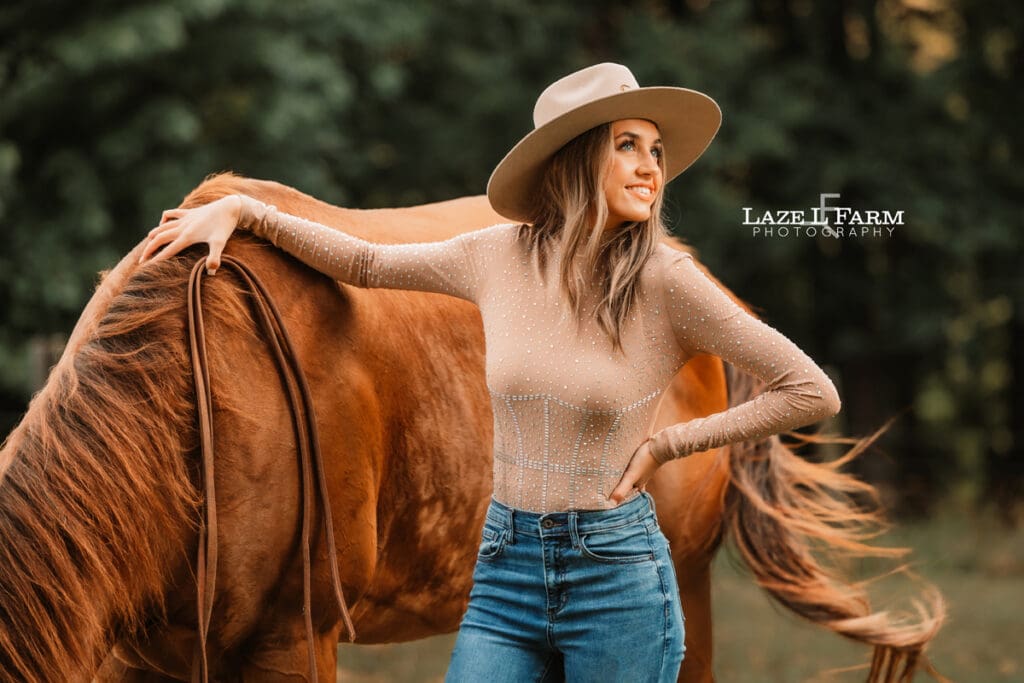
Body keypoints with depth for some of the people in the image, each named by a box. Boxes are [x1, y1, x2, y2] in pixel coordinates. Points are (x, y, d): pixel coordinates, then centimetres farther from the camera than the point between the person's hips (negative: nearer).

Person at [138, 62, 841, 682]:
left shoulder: (664, 281, -9)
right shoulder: (500, 257, 1)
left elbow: (812, 391, -6)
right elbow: (364, 262, 17)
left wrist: (665, 445, -5)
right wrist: (239, 210, 11)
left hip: (618, 574, -3)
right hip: (505, 568, 3)